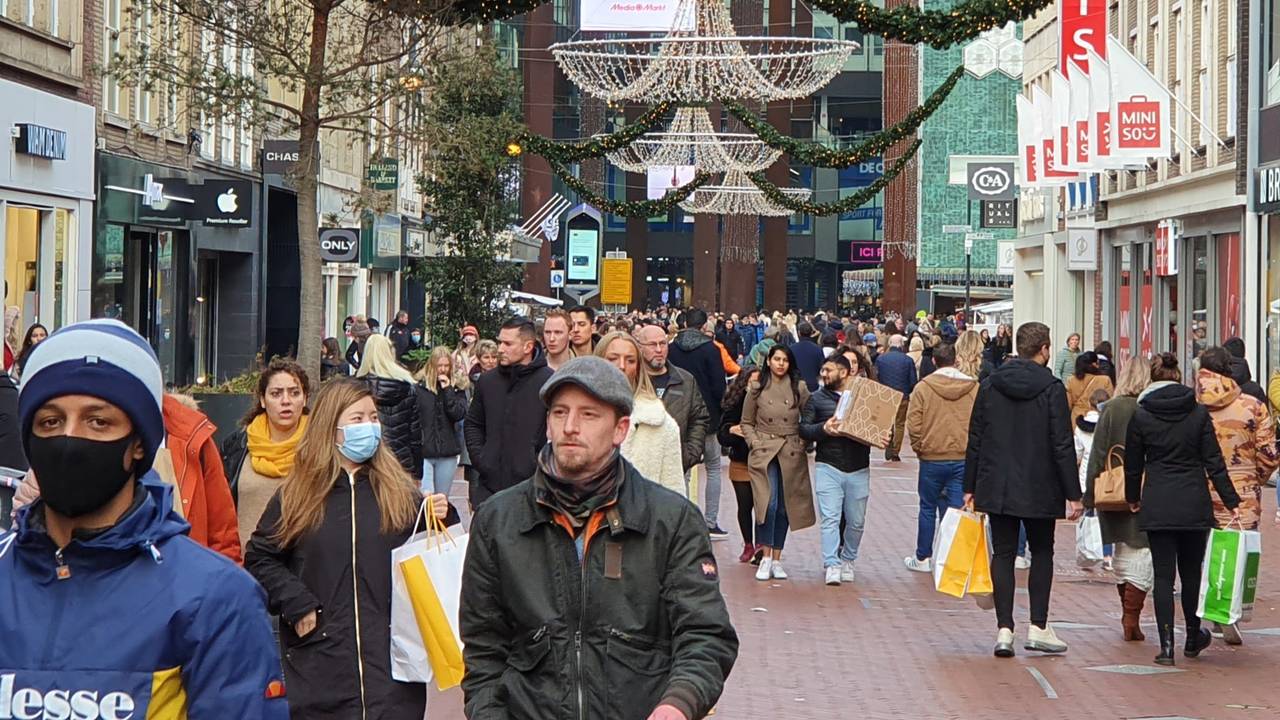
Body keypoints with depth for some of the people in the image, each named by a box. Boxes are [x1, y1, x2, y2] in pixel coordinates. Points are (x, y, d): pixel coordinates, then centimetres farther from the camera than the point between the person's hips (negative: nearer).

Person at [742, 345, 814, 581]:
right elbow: (746, 423, 11)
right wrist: (755, 443, -3)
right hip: (764, 453, -2)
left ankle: (777, 559, 14)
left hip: (791, 454, 2)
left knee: (785, 507, 5)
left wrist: (802, 443, -2)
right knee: (768, 504, -15)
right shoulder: (757, 390, 4)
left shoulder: (799, 388, 5)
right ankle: (765, 557, -8)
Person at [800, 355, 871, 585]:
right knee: (830, 518, -9)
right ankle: (832, 564, -9)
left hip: (859, 469, 1)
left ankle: (847, 560, 24)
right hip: (828, 467, -1)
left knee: (856, 521, 8)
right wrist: (824, 429, -17)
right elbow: (804, 429, 2)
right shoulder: (817, 399, 8)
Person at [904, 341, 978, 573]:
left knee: (928, 509, 12)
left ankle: (923, 558, 20)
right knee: (956, 510, 4)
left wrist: (920, 448, 6)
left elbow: (913, 424, -8)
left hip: (932, 459, -1)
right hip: (964, 459, 1)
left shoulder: (923, 387, -6)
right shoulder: (974, 388, -2)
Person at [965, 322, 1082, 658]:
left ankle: (1004, 629, -2)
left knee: (1003, 554, 6)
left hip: (996, 488, 3)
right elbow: (1062, 445, -10)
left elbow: (975, 440, 5)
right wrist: (1073, 493, -5)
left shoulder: (990, 385, 3)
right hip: (1039, 490, -3)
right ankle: (1038, 627, 9)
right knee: (1042, 554, 12)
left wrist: (970, 487, 11)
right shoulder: (1051, 388, -9)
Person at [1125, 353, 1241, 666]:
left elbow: (1133, 464, 5)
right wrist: (1231, 502, 2)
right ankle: (1194, 638, 28)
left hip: (1157, 506, -1)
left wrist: (1133, 498, 21)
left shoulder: (1141, 416, -3)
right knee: (1191, 573, 15)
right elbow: (1214, 462, -2)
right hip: (1195, 505, 1)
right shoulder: (1199, 413, -1)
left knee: (1163, 575, 2)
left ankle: (1166, 645, -5)